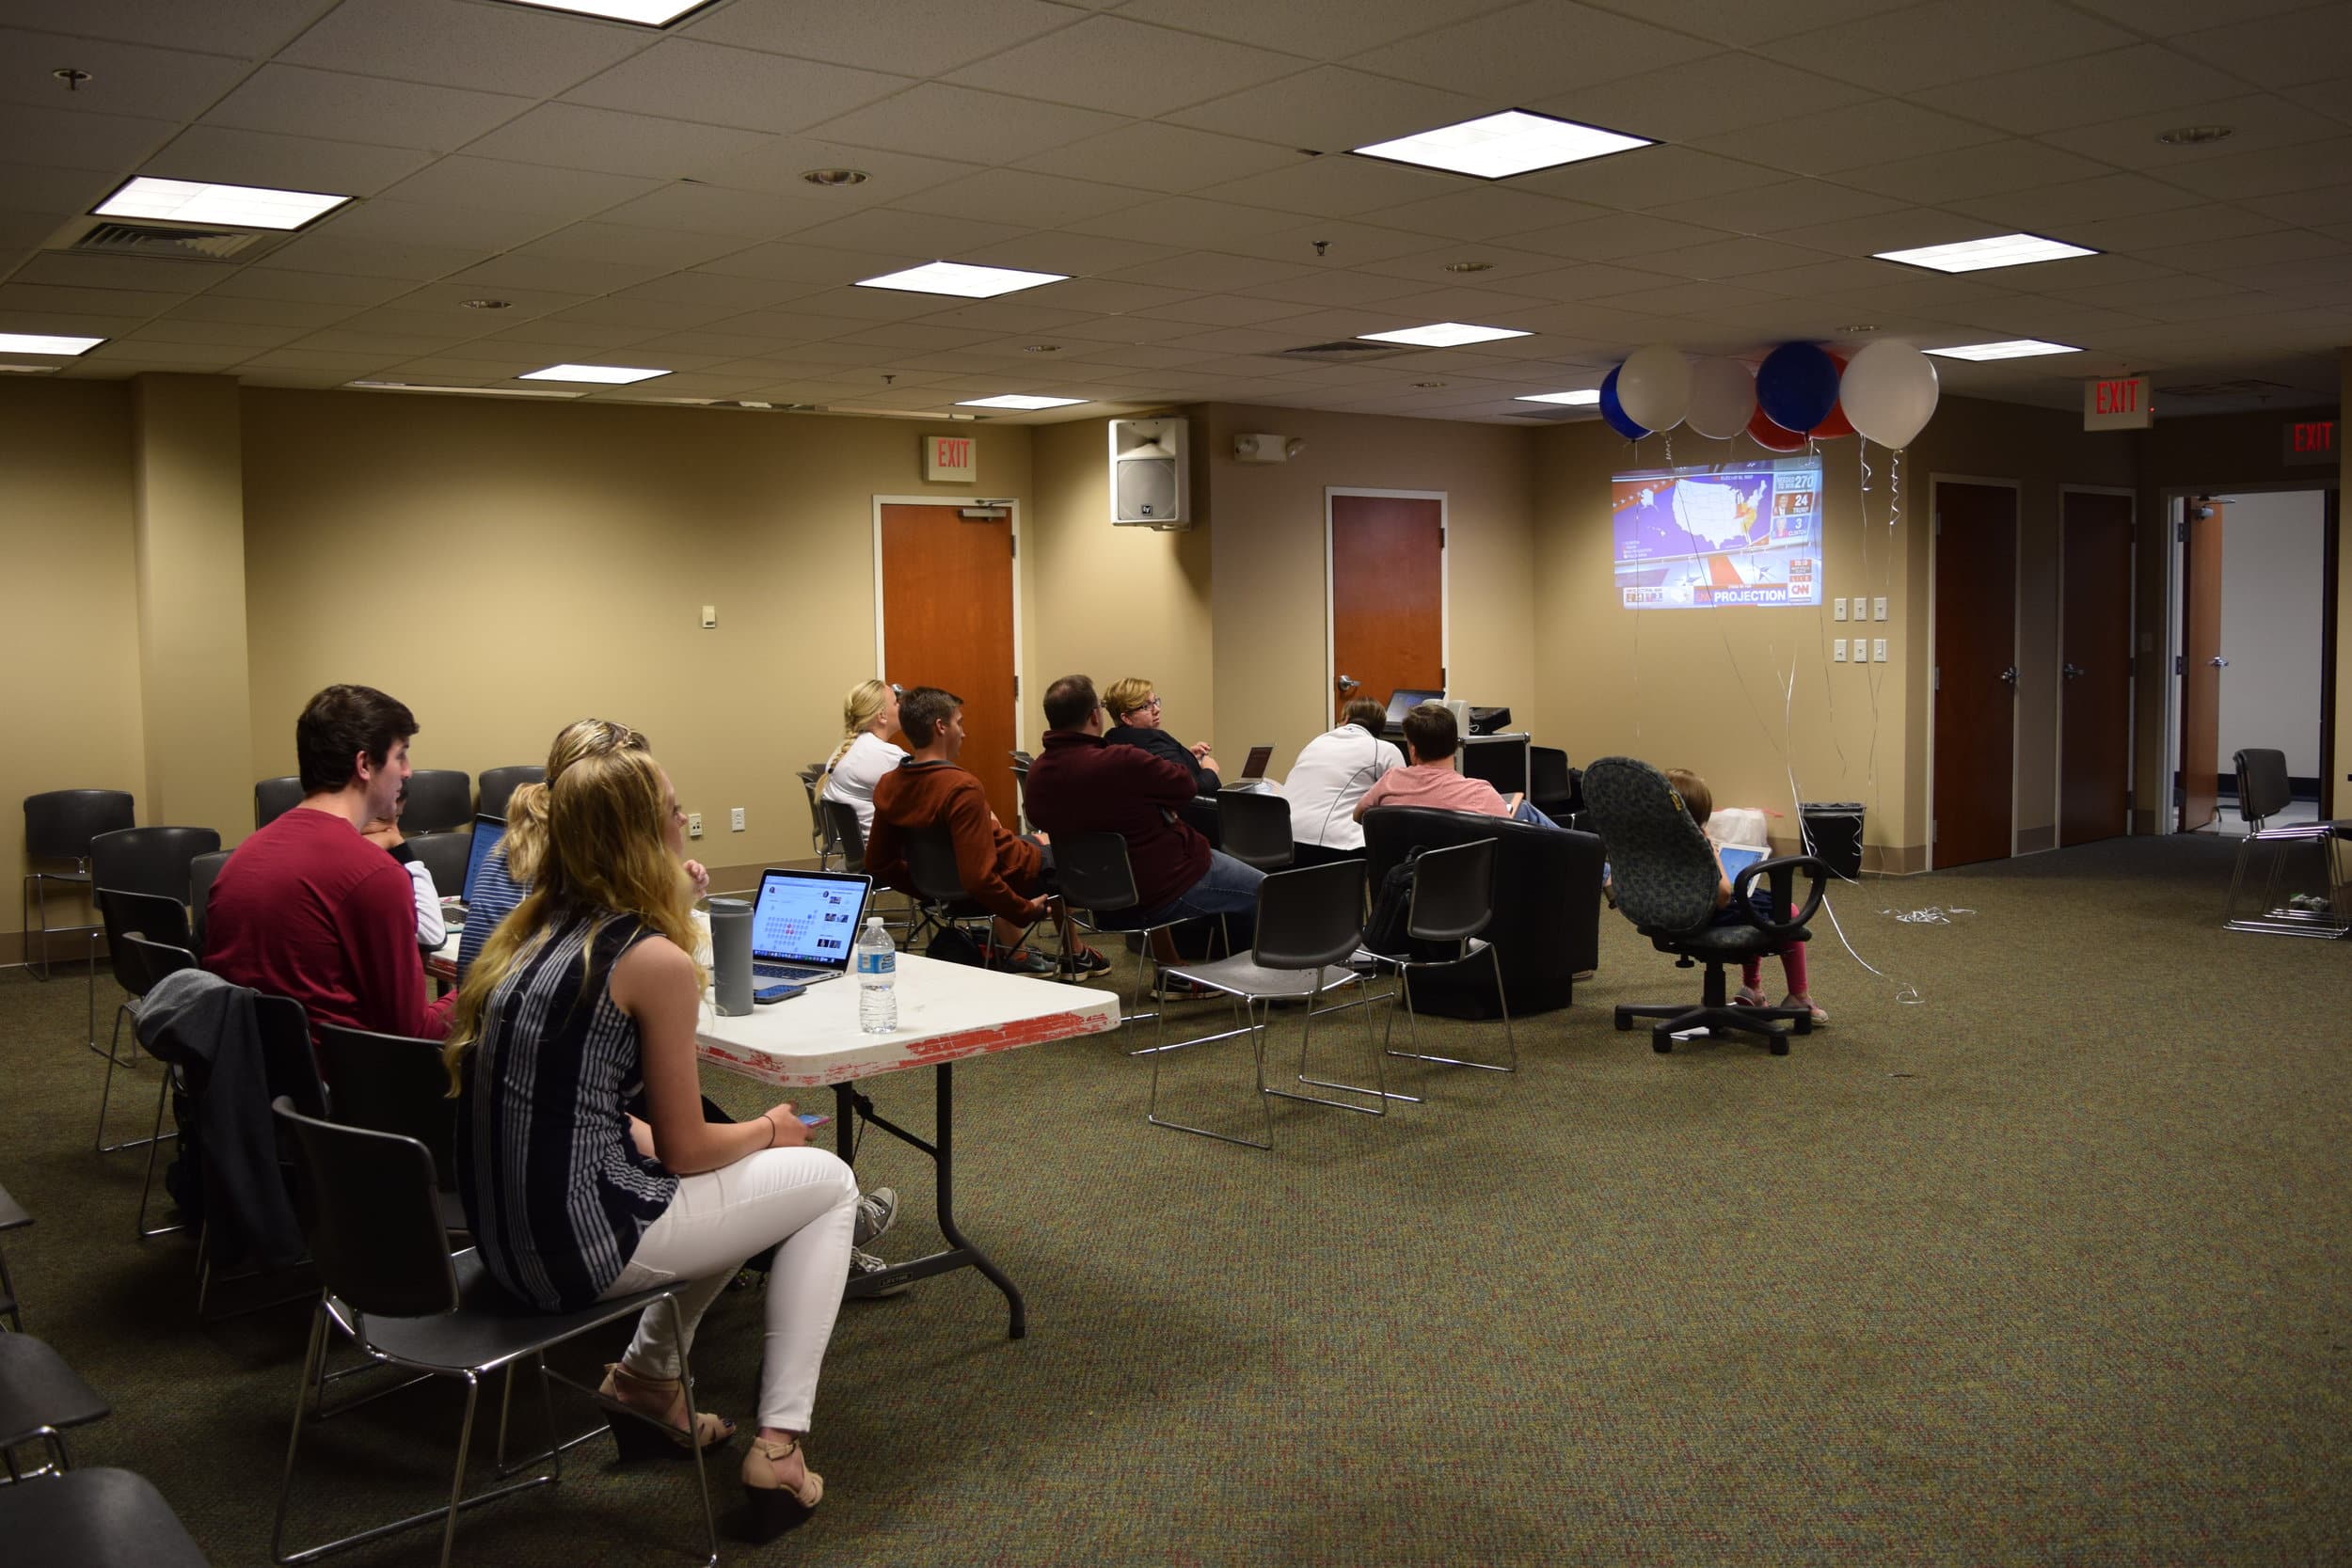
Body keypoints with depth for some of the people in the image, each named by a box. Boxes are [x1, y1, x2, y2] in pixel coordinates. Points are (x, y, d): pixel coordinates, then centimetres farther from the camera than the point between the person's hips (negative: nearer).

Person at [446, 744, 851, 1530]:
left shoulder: (529, 932, 8)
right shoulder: (655, 959, -16)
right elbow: (685, 1150, -10)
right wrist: (768, 1129, 10)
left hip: (505, 1234, 8)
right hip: (582, 1243, -8)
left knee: (739, 1175, 27)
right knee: (829, 1182, 11)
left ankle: (647, 1374, 27)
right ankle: (779, 1444, 9)